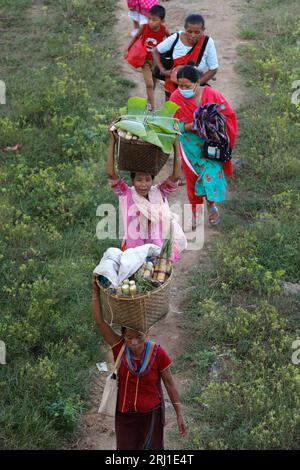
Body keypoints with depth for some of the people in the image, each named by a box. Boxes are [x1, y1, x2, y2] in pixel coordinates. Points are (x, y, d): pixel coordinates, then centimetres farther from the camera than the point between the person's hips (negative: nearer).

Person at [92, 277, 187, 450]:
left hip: (151, 413, -2)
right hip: (124, 414, 2)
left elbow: (169, 383, -8)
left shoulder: (158, 353, -16)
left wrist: (180, 414, -5)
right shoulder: (119, 347, -12)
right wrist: (96, 291, -27)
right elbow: (100, 321, -19)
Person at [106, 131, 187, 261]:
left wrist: (176, 144, -17)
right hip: (133, 252, -1)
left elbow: (175, 176, -13)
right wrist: (112, 141, -18)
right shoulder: (126, 194, -5)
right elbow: (111, 174, -14)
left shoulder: (159, 193, -2)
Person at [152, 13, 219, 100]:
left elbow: (213, 69, -10)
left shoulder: (208, 43, -18)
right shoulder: (176, 38, -15)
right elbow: (155, 51, 0)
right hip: (173, 87, 1)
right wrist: (162, 70, -13)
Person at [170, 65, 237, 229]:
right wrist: (195, 125, -31)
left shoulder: (212, 95, -15)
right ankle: (196, 211, 35)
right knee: (193, 178, 13)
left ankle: (211, 204, 29)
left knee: (212, 175, -2)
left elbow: (228, 116, -7)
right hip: (191, 146, 1)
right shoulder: (176, 98, -15)